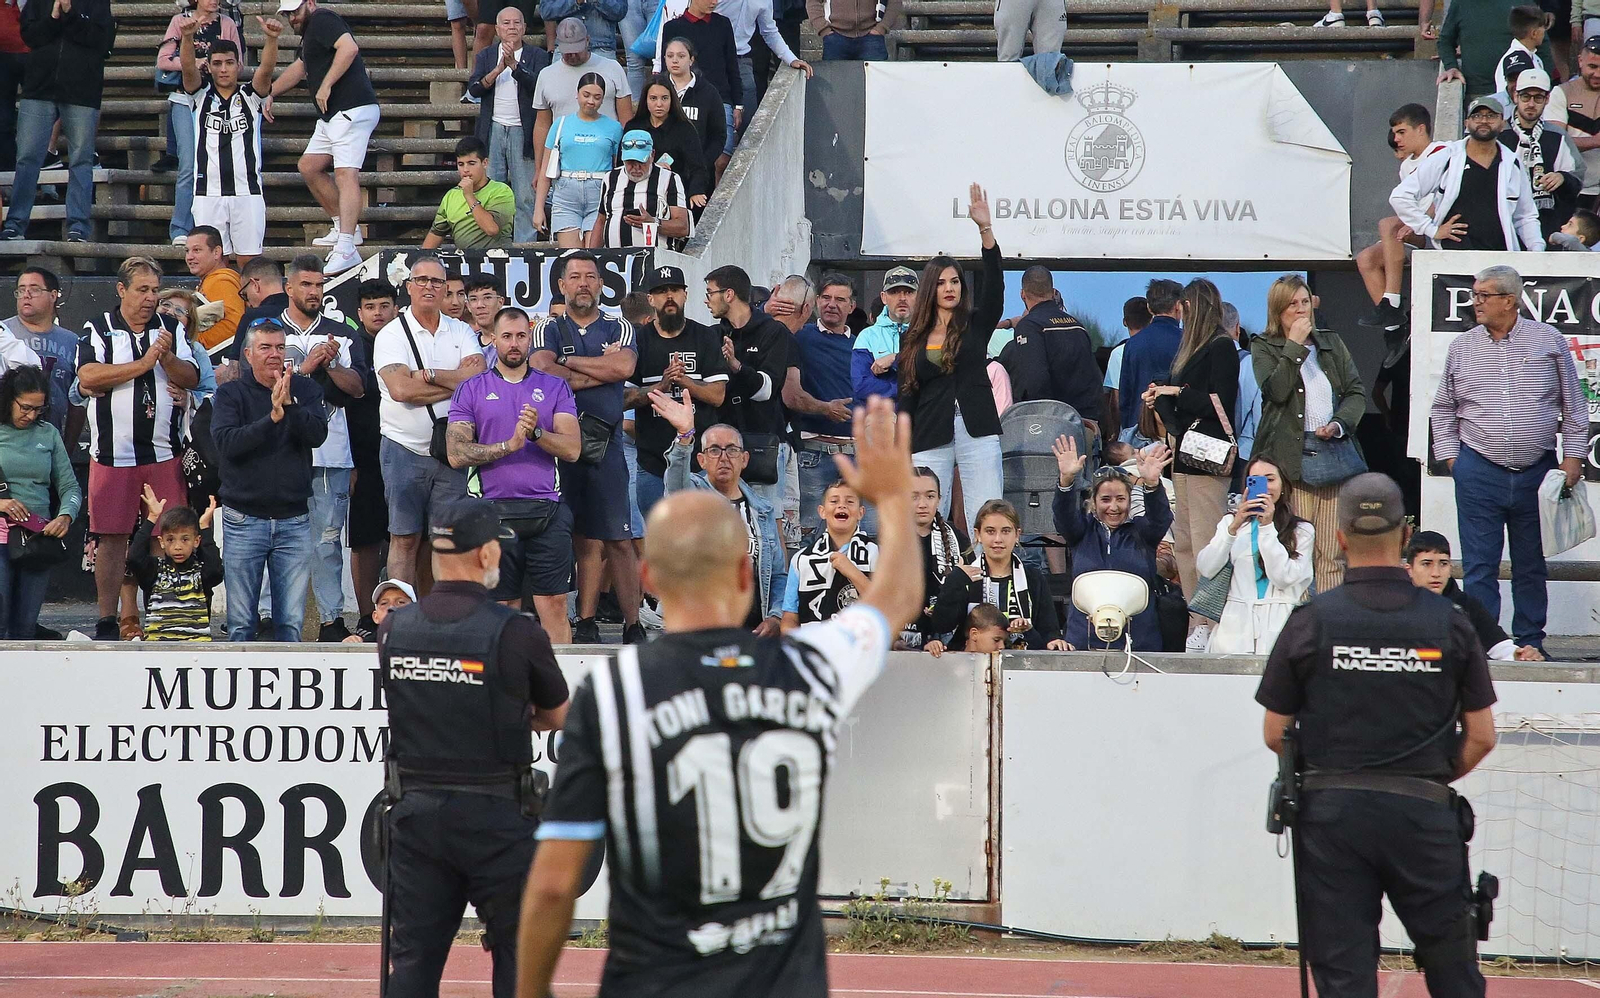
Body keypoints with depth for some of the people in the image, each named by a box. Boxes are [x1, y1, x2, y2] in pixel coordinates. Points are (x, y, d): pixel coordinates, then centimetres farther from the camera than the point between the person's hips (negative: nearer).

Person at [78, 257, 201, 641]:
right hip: (112, 453, -2)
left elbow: (191, 378, 5)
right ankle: (107, 621, 5)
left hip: (164, 452, 2)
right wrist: (144, 363, -11)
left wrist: (168, 357, -14)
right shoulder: (98, 331, 4)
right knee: (112, 537, 0)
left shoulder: (171, 330, 12)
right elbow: (88, 378, -12)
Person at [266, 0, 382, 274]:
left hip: (352, 109, -12)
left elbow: (349, 47, -25)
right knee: (309, 166, 19)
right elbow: (299, 67, 41)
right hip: (332, 115, 12)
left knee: (345, 173, -21)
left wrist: (326, 85, -24)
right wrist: (270, 93, 37)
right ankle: (343, 228, 23)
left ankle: (346, 249, -35)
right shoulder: (310, 31, 25)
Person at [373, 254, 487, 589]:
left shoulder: (461, 332, 9)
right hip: (404, 450, -2)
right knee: (405, 539, -1)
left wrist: (427, 375, -13)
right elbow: (400, 390, -16)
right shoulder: (391, 335, -1)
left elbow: (480, 379, -7)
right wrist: (456, 381, -10)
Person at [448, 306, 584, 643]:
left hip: (548, 512, 0)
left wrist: (536, 432, -15)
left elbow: (572, 449, 1)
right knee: (504, 609, 2)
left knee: (554, 605, -4)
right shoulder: (471, 390, 8)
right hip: (496, 511, 0)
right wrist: (509, 445, -12)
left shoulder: (555, 388, 11)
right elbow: (457, 454, -2)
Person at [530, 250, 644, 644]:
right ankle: (586, 623, 4)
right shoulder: (549, 330, 11)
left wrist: (568, 363, -4)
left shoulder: (619, 329, 11)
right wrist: (600, 369, -6)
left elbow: (624, 368, -10)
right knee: (583, 539, 0)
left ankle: (633, 625, -4)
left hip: (605, 443, 0)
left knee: (618, 540, -4)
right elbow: (542, 372, -9)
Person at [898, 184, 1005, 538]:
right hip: (930, 438, 2)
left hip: (977, 432, -2)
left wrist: (986, 229, -18)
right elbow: (907, 394, 12)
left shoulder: (976, 325, 7)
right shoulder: (914, 338, 12)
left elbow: (994, 286, -8)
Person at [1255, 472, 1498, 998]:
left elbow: (1275, 732, 3)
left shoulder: (1311, 622, -2)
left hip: (1332, 814, 0)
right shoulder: (1449, 623, 0)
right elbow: (1481, 737, 3)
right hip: (1424, 815, 0)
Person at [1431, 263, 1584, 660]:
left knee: (1532, 565, 8)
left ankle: (1530, 641, 16)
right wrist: (1451, 456, 5)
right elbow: (1443, 409, 15)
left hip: (1537, 472, 0)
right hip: (1479, 473, 0)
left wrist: (1572, 456, 3)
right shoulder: (1462, 348, 7)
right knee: (1480, 567, -2)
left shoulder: (1549, 342, 3)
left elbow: (1573, 405, 8)